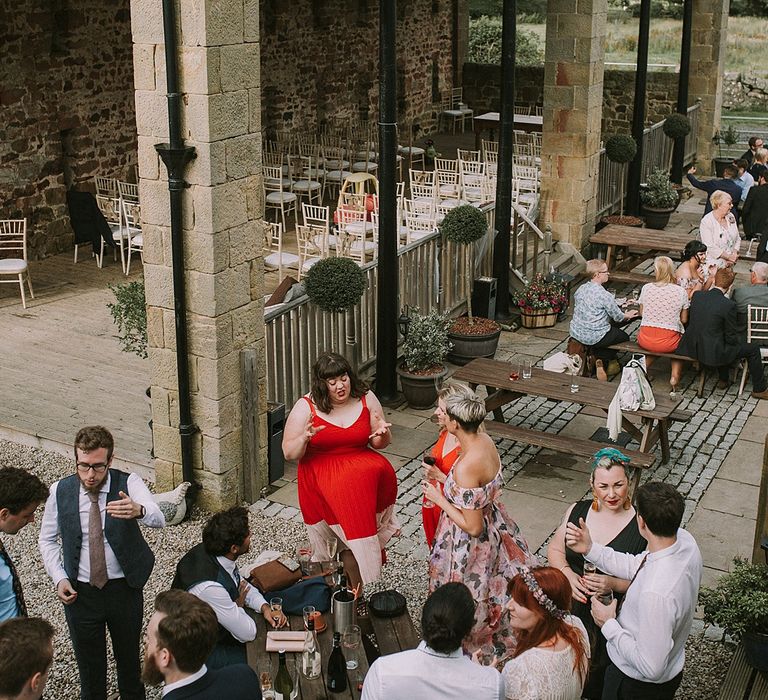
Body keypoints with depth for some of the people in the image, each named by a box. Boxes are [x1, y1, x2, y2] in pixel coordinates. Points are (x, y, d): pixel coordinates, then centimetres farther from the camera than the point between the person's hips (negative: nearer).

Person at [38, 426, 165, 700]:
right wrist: (59, 578, -10)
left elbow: (159, 519, -34)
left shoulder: (129, 483, -17)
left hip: (125, 588, -1)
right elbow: (47, 539, 4)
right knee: (88, 660, 17)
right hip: (80, 592, 1)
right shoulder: (60, 491, -9)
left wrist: (138, 510, -58)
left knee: (129, 657, 19)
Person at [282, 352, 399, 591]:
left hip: (362, 464, 3)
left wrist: (382, 434, -13)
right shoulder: (306, 407, -5)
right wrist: (304, 439, -25)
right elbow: (289, 453, -5)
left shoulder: (366, 399, 3)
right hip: (321, 473, -3)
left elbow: (379, 443, 10)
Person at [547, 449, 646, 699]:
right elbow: (555, 549, 9)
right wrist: (568, 575, -10)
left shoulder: (641, 527, -15)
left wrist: (614, 584, -27)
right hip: (571, 609, 4)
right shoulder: (577, 511, -1)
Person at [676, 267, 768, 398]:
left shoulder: (697, 295, -4)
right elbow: (731, 338, -12)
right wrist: (741, 341, 10)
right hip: (712, 353, -6)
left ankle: (723, 380, 43)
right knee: (753, 349, 12)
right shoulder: (728, 305, -19)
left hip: (692, 348, 7)